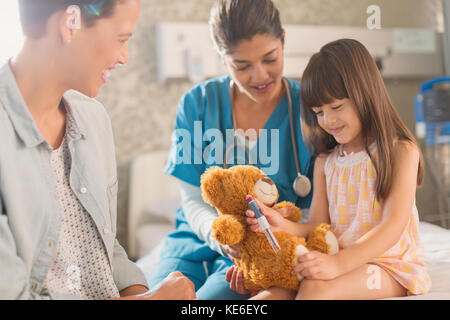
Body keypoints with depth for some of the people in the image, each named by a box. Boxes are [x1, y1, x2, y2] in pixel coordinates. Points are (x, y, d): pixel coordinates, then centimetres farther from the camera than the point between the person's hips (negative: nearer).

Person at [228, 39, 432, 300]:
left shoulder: (401, 151, -4)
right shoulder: (326, 162, 13)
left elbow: (393, 225, -13)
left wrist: (338, 263, -27)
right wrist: (283, 226, -15)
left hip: (390, 266, -4)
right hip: (335, 262, 5)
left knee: (315, 288, -34)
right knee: (273, 294, -26)